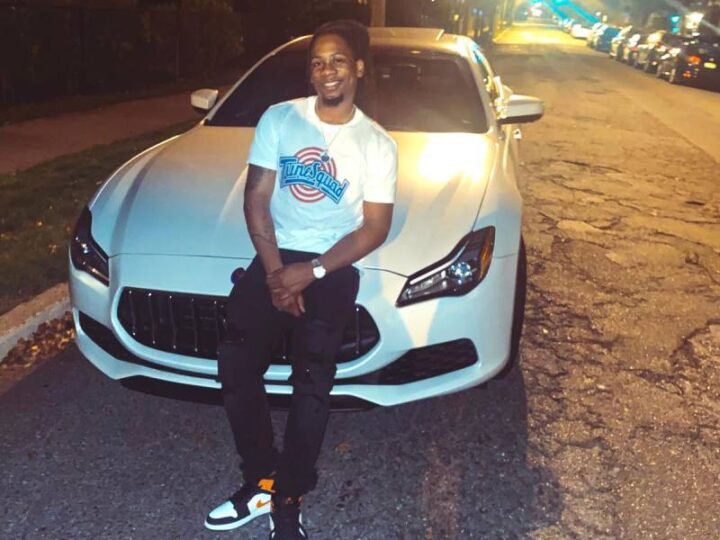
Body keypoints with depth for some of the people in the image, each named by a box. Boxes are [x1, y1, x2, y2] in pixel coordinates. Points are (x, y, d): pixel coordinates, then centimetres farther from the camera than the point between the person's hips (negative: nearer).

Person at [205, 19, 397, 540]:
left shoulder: (377, 144, 1)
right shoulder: (279, 119, 5)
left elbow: (375, 227, -3)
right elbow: (256, 197, 2)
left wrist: (311, 272, -14)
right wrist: (274, 271, -11)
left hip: (334, 270, -2)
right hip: (275, 259, 2)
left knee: (312, 383, -12)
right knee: (237, 364, -10)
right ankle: (261, 480, 9)